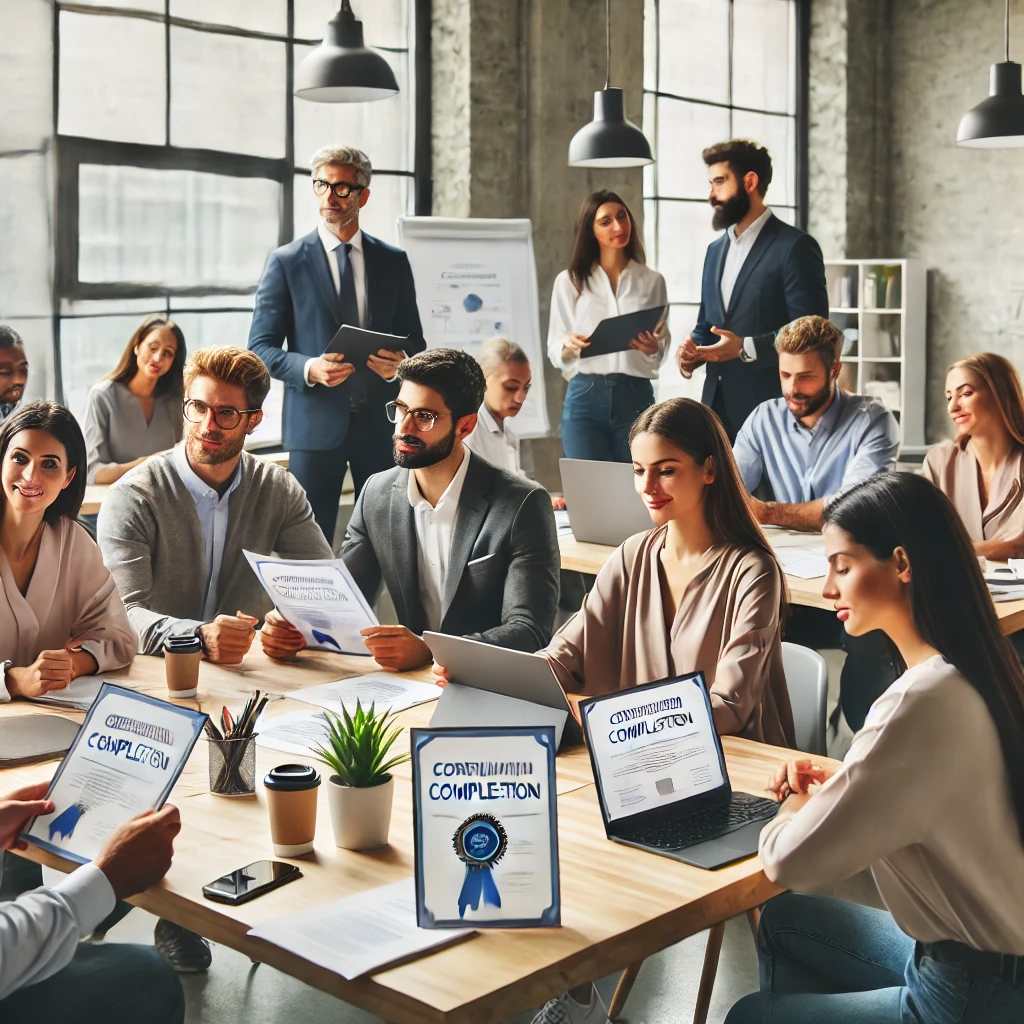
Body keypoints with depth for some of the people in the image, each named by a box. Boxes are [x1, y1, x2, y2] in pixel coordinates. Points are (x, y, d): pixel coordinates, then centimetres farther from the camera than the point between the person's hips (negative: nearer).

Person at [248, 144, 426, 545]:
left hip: (381, 422, 2)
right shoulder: (286, 262, 3)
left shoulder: (394, 262, 10)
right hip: (316, 423, -2)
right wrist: (308, 369, -18)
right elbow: (261, 347, 0)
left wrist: (399, 365, -12)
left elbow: (414, 343, 12)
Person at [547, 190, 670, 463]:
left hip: (636, 398, 1)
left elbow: (662, 350, 11)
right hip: (585, 398, -1)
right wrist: (569, 345, -17)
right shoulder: (569, 281, 7)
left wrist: (652, 348, -11)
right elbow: (554, 352, 5)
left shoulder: (652, 281, 9)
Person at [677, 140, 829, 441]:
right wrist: (692, 349, 1)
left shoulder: (795, 246, -7)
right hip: (718, 404, 7)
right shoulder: (716, 249, 17)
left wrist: (746, 349, -22)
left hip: (769, 408, -6)